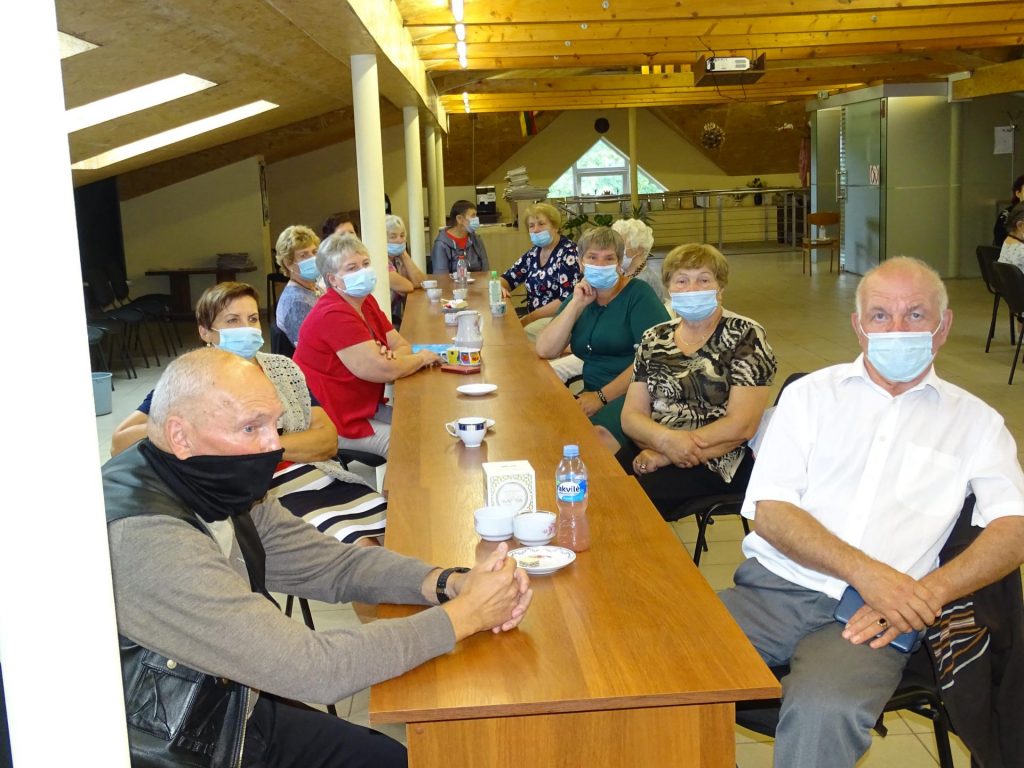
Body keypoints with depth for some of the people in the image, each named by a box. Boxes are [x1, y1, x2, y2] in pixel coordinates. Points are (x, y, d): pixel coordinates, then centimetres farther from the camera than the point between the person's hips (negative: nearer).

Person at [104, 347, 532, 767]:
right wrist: (465, 615, -23)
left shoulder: (220, 488, -5)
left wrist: (452, 583, -14)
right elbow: (311, 667, -30)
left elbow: (332, 562, 3)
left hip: (234, 714, 7)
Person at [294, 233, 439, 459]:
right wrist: (422, 358, -7)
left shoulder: (365, 301, 8)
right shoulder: (334, 315, -23)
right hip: (338, 425, -10)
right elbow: (385, 370, -27)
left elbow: (401, 345, 7)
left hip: (367, 407, 10)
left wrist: (389, 357, -18)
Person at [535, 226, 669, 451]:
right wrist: (577, 304, -4)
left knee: (599, 436, -35)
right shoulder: (579, 298, 16)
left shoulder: (637, 294, -1)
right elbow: (546, 351, 4)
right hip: (593, 394, 6)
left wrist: (603, 396, -15)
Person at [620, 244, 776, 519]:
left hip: (720, 463, -5)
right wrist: (666, 439, -16)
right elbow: (631, 416, 7)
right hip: (653, 452, 5)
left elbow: (741, 425, -12)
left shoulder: (745, 336, -3)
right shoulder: (654, 339, 12)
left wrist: (665, 455, -15)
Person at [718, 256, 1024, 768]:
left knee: (823, 711, -35)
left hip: (872, 613, -1)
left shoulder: (973, 421, 14)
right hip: (774, 589, 2)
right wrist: (864, 570, -13)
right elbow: (769, 511, 3)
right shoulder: (812, 394, 14)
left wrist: (927, 592, -15)